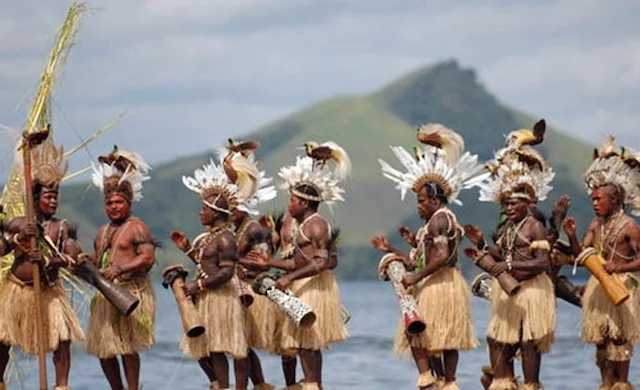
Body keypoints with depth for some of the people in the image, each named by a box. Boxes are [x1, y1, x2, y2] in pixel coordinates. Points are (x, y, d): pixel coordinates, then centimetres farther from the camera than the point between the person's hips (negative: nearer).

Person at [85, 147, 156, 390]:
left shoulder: (136, 227, -4)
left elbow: (148, 258, -14)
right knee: (103, 349, 7)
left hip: (132, 293, -8)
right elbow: (98, 259, 27)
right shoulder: (103, 231, 21)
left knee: (128, 346, -13)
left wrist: (119, 269, -23)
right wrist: (85, 259, 5)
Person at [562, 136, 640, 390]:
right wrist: (572, 237, -8)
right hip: (598, 287, 6)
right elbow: (581, 255, 8)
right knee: (601, 339, 8)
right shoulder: (596, 225, 9)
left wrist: (619, 267, -25)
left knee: (620, 338, -4)